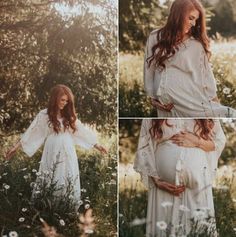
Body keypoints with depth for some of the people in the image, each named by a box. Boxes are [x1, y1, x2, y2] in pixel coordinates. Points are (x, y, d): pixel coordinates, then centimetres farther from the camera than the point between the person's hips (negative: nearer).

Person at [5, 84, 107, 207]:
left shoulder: (69, 115, 9)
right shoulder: (44, 115, -3)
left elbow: (82, 131, 14)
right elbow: (32, 133, -2)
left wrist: (96, 145, 15)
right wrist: (16, 147, -8)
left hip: (68, 155, 4)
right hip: (52, 155, -4)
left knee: (69, 182, 5)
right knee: (50, 183, 0)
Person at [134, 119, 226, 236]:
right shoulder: (150, 119, 2)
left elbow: (220, 142, 11)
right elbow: (144, 149, 1)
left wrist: (198, 142, -9)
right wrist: (156, 180, -9)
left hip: (198, 182, 1)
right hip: (164, 183, -1)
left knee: (199, 227, 0)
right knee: (164, 226, -1)